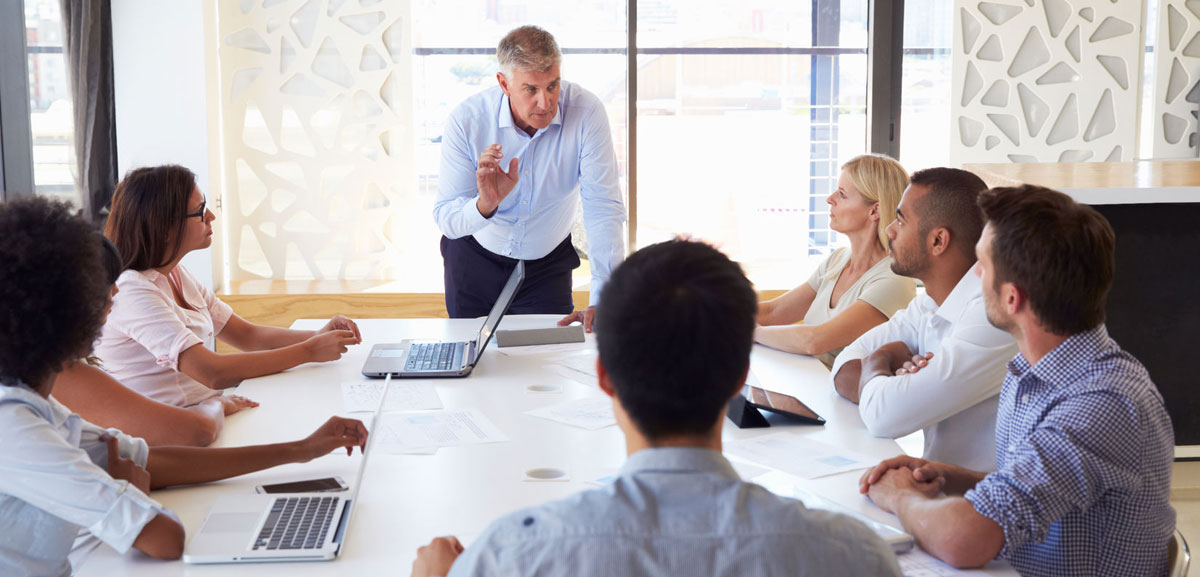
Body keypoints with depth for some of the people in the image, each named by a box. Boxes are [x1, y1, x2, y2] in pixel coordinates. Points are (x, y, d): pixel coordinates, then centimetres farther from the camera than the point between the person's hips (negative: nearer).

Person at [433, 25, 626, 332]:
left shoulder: (586, 112, -24)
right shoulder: (466, 120, -22)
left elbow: (603, 209, -25)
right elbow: (445, 219, -22)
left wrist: (602, 301, -33)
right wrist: (485, 205, -45)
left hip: (548, 263, 0)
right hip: (475, 258, 1)